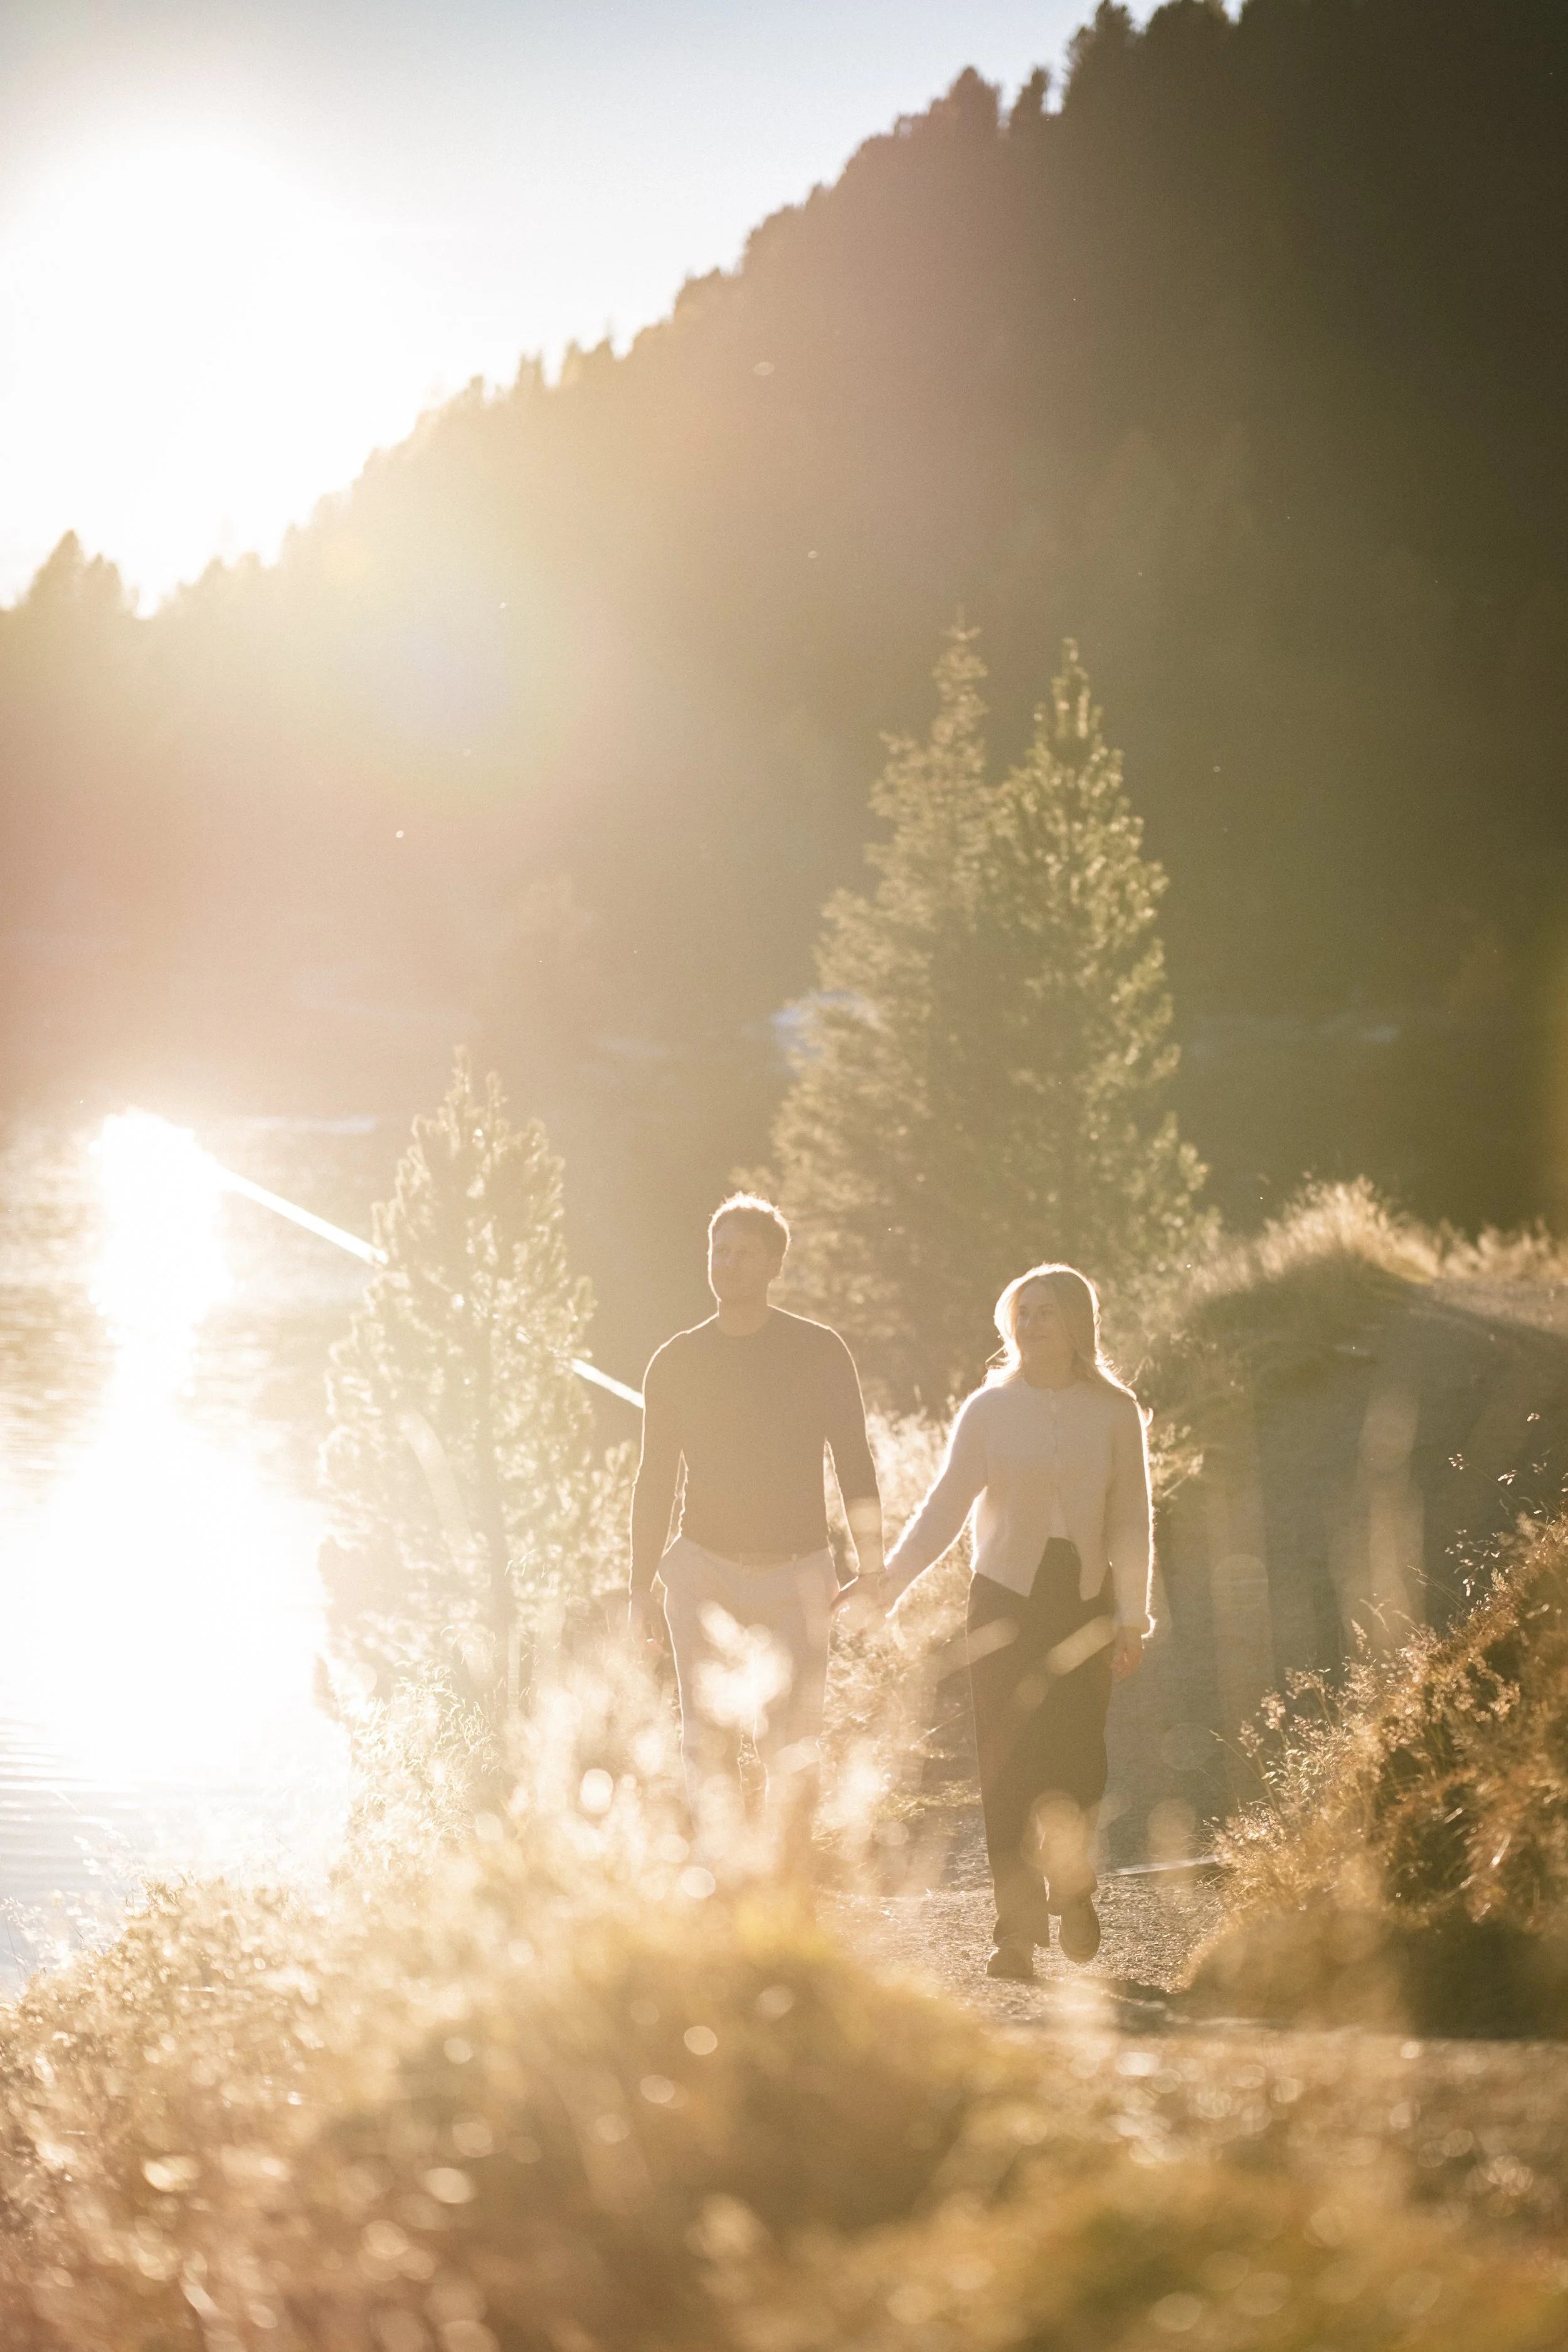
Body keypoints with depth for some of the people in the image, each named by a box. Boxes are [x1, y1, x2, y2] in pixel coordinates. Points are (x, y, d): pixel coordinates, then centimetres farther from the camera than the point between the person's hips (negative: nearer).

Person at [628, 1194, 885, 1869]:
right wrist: (640, 1586, 7)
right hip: (703, 1571, 1)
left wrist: (872, 1572, -4)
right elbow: (654, 1480, 12)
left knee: (790, 1751, -5)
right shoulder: (676, 1362, 7)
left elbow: (854, 1466, 3)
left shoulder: (819, 1352, 2)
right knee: (707, 1743, -7)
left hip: (795, 1572, -1)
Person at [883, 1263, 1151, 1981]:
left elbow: (1131, 1521, 6)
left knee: (1076, 1765, -8)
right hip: (1006, 1599, 0)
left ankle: (1072, 1888, 21)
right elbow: (945, 1508, 1)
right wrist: (888, 1582, -10)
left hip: (1085, 1604, 0)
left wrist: (1132, 1616, 0)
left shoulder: (1115, 1412, 4)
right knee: (1007, 1767, -5)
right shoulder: (988, 1410, 3)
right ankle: (1017, 1933, 1)